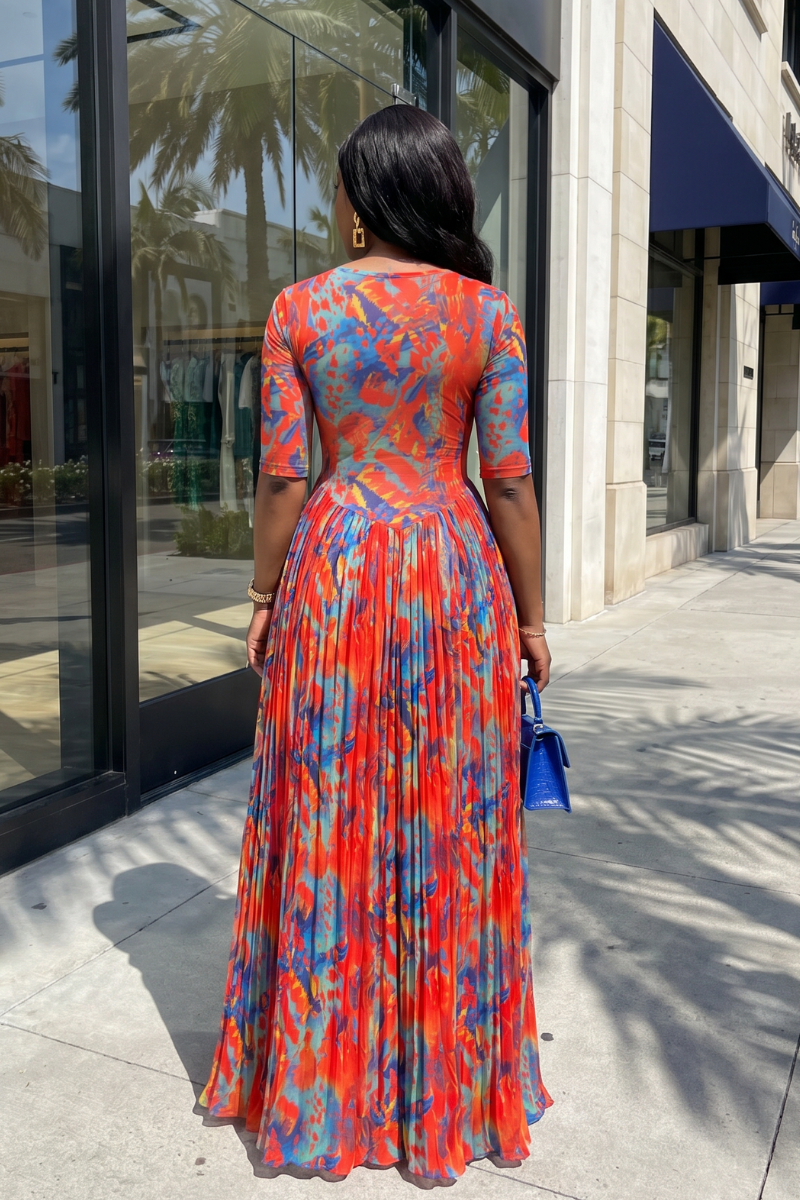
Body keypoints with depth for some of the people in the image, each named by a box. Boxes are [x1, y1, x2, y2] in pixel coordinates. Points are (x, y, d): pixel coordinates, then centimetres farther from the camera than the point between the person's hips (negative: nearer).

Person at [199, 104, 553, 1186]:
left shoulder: (300, 308, 0)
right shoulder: (487, 311, -1)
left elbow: (281, 473, -3)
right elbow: (510, 483, -4)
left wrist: (264, 596, 8)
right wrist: (530, 617, 4)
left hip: (334, 567, 0)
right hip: (456, 571, 0)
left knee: (331, 816, 10)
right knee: (452, 821, 10)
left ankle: (323, 1085, 25)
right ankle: (448, 1087, 25)